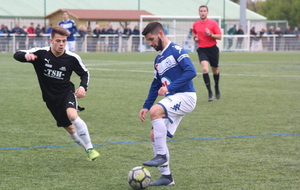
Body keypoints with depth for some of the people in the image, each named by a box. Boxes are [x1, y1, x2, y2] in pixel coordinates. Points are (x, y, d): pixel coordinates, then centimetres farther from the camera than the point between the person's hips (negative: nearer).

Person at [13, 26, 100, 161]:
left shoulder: (72, 58, -14)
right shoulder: (41, 53, -15)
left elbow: (84, 73, 3)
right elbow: (17, 55, -14)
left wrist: (83, 87, -17)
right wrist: (26, 55, -38)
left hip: (67, 93, -2)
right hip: (51, 98, 2)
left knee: (72, 115, -31)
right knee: (69, 128, 8)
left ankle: (90, 149, -22)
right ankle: (88, 150, 31)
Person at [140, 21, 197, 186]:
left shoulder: (176, 50, -9)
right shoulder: (158, 59, 17)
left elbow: (191, 72, -21)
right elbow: (155, 85, 24)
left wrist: (169, 87, -25)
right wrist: (145, 106, 17)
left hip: (185, 96, -9)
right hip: (173, 100, 9)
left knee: (155, 111, -31)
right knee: (155, 135, 3)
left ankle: (161, 155, -22)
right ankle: (166, 176, 11)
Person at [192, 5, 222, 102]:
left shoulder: (213, 23, -5)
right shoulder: (195, 24, 4)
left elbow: (219, 36, -6)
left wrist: (210, 34, -22)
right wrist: (195, 38, 2)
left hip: (212, 49, -1)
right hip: (202, 49, 1)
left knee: (215, 70, 12)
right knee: (204, 69, -20)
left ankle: (217, 87, 42)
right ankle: (210, 93, -16)